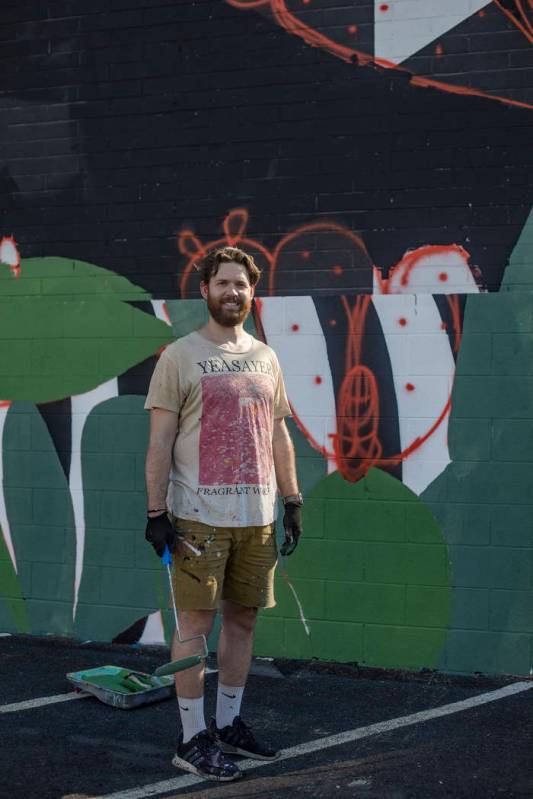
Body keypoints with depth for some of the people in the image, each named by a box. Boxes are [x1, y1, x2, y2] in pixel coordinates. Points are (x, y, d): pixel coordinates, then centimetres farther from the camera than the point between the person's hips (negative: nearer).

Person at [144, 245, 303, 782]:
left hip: (256, 516, 5)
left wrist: (292, 502, 12)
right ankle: (192, 740, 7)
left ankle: (227, 726, 24)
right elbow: (160, 441, -6)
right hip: (199, 515, -5)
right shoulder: (179, 356, -2)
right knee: (197, 622, -2)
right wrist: (156, 512, -11)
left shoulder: (265, 359, 13)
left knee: (243, 618, 11)